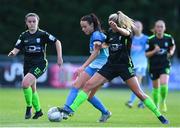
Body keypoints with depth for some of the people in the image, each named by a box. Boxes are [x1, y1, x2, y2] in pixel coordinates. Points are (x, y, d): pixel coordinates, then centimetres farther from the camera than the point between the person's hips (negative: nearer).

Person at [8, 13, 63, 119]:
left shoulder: (42, 34, -7)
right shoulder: (24, 36, 4)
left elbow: (57, 42, -2)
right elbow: (17, 49, -1)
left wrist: (59, 57, -7)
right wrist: (13, 53, -24)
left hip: (40, 63, -6)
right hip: (28, 64, 6)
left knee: (25, 83, -25)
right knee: (32, 89, 14)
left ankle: (29, 107, -7)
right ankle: (38, 110, 34)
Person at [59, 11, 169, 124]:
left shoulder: (127, 30, -9)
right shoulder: (110, 32, 7)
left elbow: (126, 33, -38)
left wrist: (117, 28, -58)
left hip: (125, 66, -5)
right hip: (111, 65, 5)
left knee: (139, 93, -10)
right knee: (88, 85, -8)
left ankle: (159, 116, 2)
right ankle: (71, 109, -8)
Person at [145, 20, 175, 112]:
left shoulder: (168, 38, -5)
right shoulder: (151, 40, -11)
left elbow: (173, 46, 17)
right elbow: (147, 54, -7)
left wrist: (171, 52, -3)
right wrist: (154, 51, -24)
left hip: (165, 65, 0)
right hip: (154, 66, 0)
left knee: (164, 84, -22)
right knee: (156, 88, 9)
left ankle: (163, 102, 4)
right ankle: (156, 106, 29)